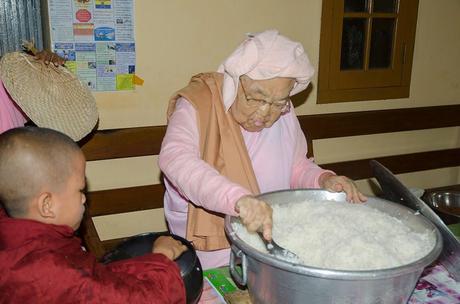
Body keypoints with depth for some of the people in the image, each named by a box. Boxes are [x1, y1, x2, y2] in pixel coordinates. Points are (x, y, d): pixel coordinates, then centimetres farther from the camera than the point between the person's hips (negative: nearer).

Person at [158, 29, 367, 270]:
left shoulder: (284, 114, 2)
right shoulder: (197, 106, -14)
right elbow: (175, 159, -33)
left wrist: (324, 180, -6)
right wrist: (238, 198, -47)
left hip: (271, 247, 4)